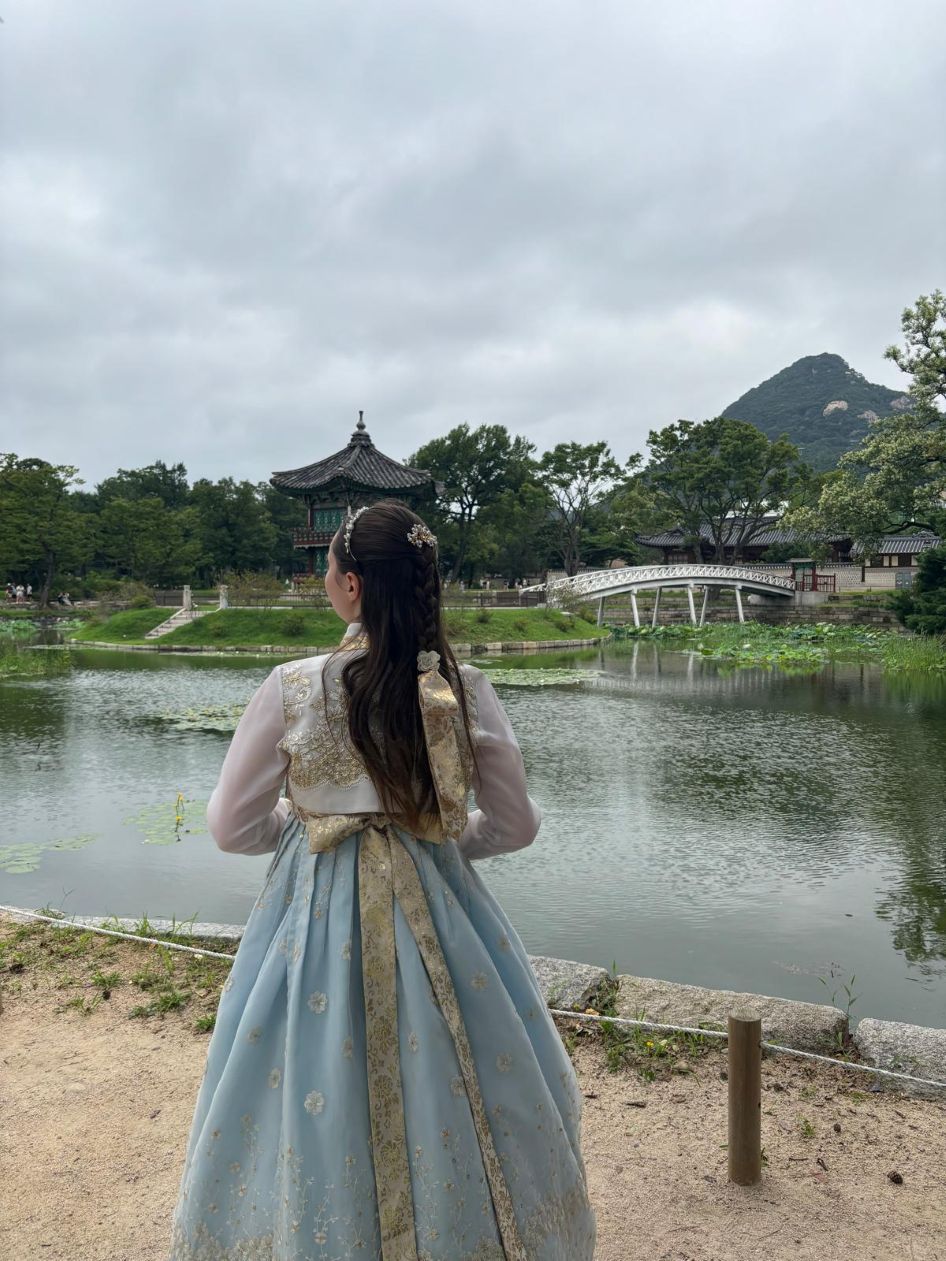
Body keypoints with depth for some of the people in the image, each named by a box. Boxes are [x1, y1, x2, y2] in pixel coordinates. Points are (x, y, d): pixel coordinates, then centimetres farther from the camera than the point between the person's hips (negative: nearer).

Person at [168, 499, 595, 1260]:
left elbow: (232, 827, -4)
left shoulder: (293, 689, -14)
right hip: (440, 910, 2)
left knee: (316, 1105, 18)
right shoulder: (465, 690, -9)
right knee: (458, 1101, 22)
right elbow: (514, 825, 1)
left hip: (321, 916, -1)